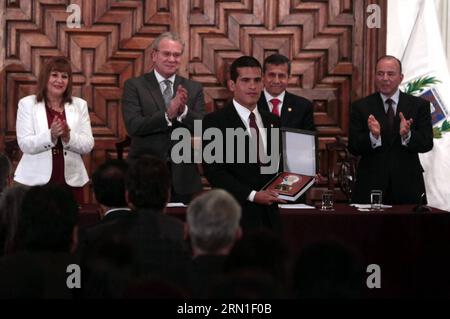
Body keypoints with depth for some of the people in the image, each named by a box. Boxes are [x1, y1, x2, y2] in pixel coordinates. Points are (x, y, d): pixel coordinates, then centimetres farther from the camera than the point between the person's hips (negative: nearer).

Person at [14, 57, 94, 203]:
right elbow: (25, 144, -7)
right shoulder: (27, 104, 2)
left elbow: (88, 145, 2)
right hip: (36, 181, -2)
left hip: (71, 181, 2)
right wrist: (50, 135, -23)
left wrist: (68, 137, -18)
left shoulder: (80, 105, 8)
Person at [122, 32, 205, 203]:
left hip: (182, 175, 2)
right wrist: (168, 115, -24)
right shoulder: (134, 86, -1)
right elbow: (133, 126, -14)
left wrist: (183, 110, -21)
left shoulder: (193, 88, 7)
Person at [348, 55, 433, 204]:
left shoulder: (419, 105, 3)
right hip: (370, 186, 0)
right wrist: (373, 136, -23)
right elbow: (353, 148, -4)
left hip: (407, 187, 1)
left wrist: (407, 135, -24)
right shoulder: (361, 107, 3)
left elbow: (427, 144, -4)